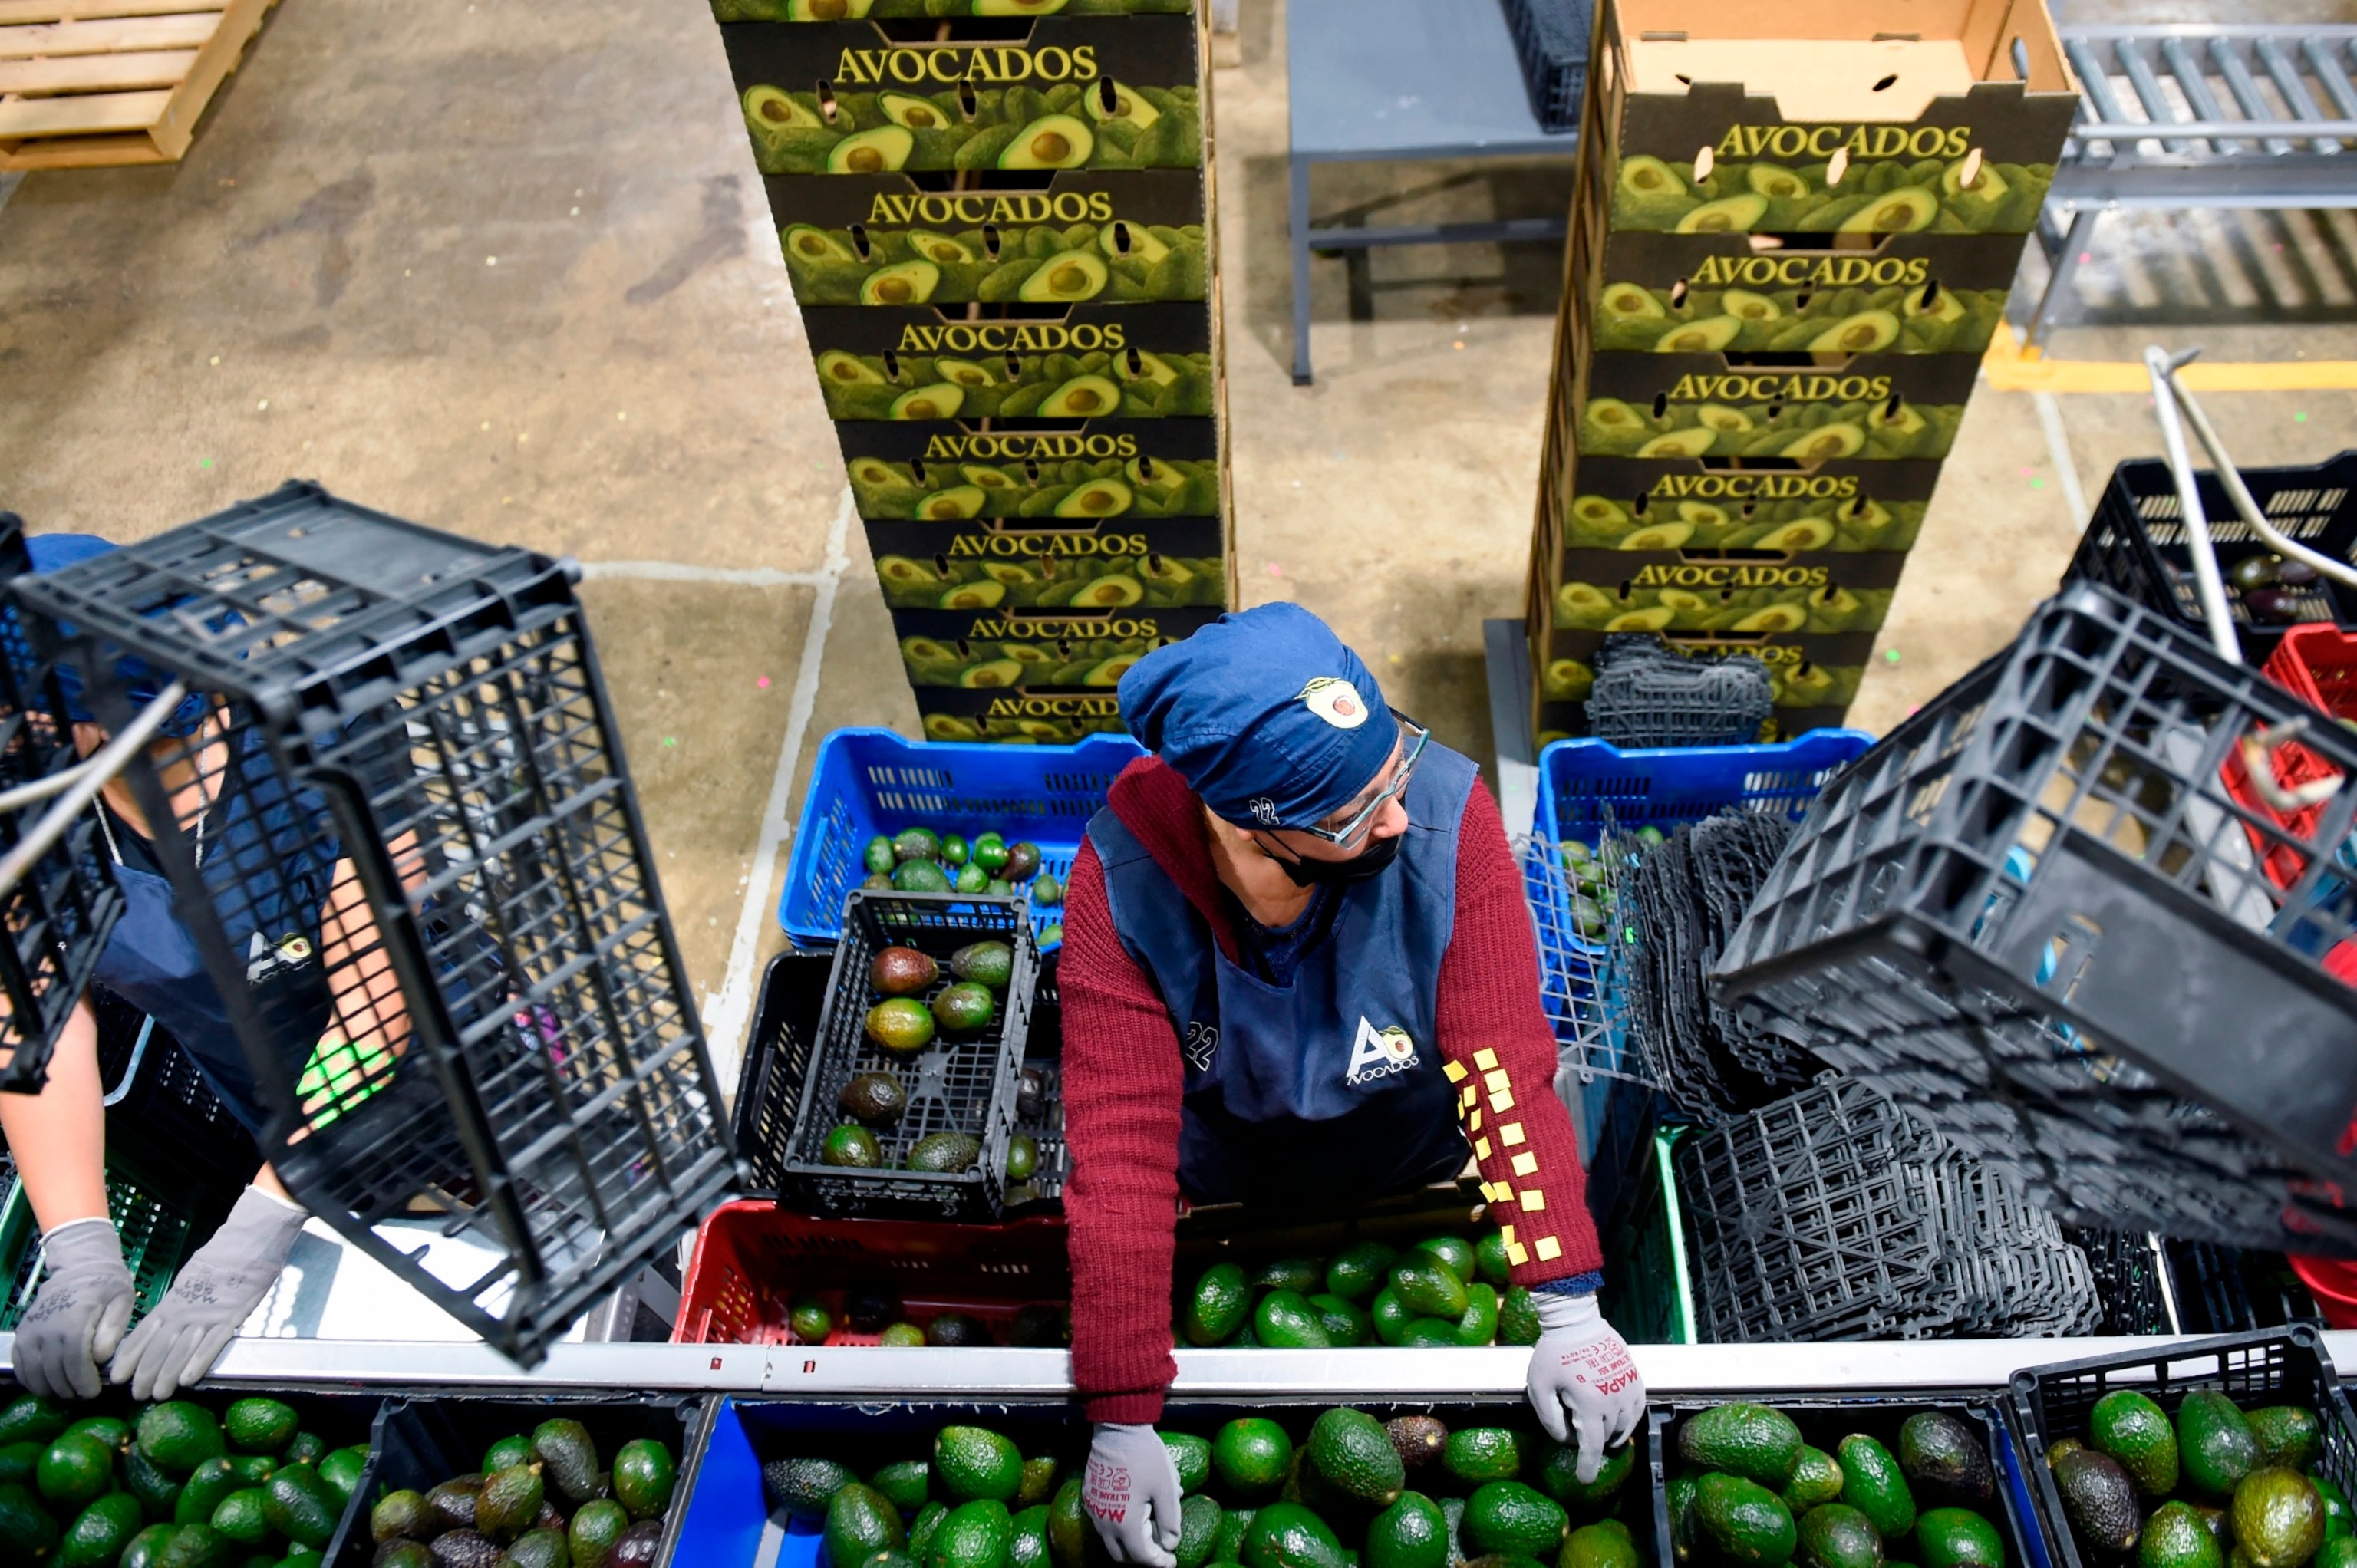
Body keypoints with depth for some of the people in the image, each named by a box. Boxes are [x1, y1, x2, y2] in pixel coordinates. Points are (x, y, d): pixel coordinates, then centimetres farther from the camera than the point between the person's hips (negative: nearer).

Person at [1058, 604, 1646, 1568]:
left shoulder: (1445, 814, -32)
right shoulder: (1123, 879, -32)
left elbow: (1506, 1066, -30)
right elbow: (1121, 1142, -31)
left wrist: (1571, 1312, -34)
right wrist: (1124, 1422, -29)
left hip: (1415, 1160, 0)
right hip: (1220, 1171, 0)